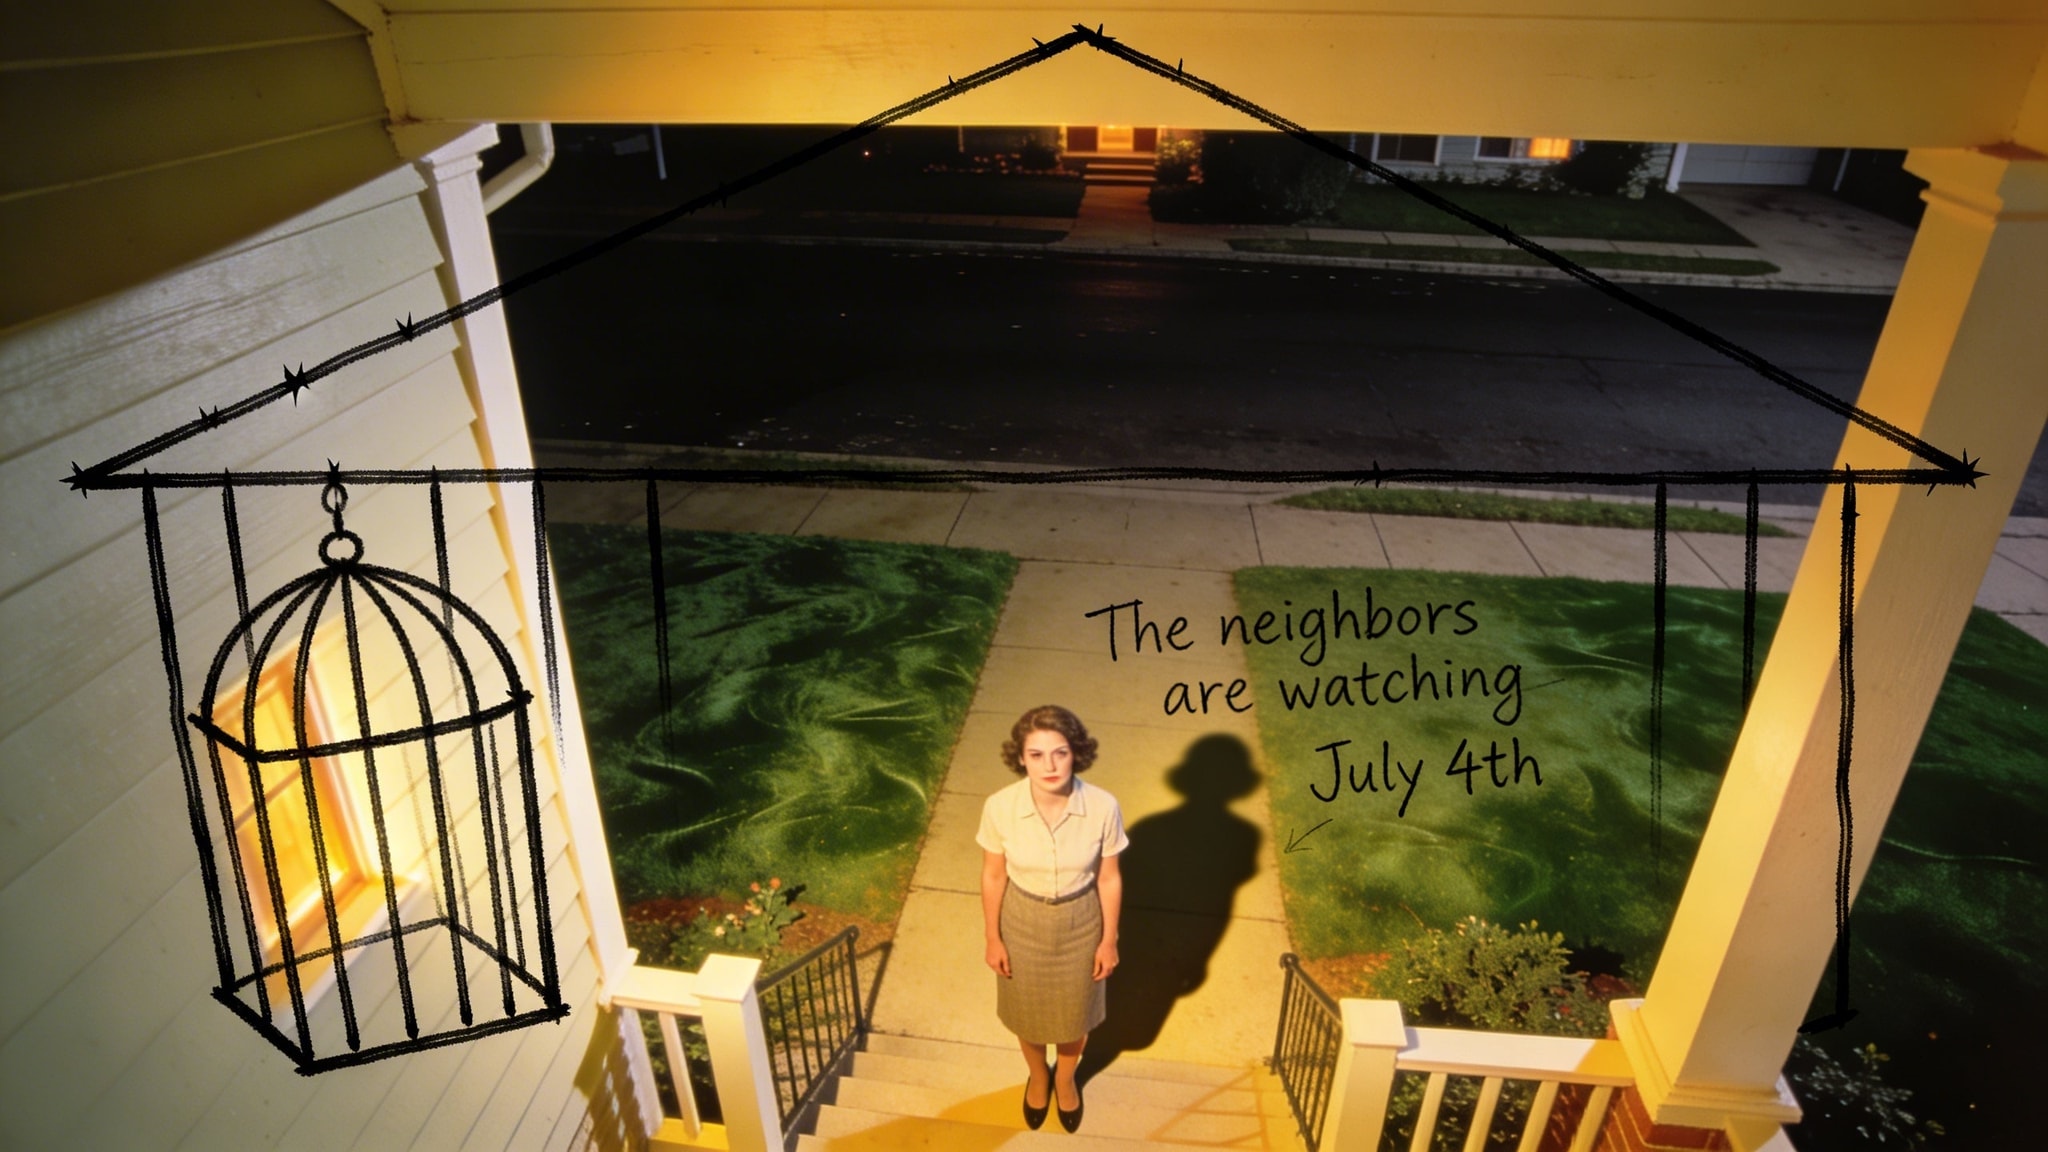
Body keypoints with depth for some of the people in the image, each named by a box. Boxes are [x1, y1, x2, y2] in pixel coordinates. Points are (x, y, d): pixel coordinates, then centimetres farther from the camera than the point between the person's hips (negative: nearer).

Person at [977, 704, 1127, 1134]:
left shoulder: (1103, 807, -26)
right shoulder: (1000, 807, -26)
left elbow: (1109, 878, -10)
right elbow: (993, 876, -9)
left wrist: (1109, 940, -1)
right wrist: (993, 938, -1)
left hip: (1079, 924, 0)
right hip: (1022, 923, 0)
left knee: (1074, 1012, 24)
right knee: (1027, 1011, 25)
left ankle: (1065, 1079, 58)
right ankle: (1037, 1077, 58)